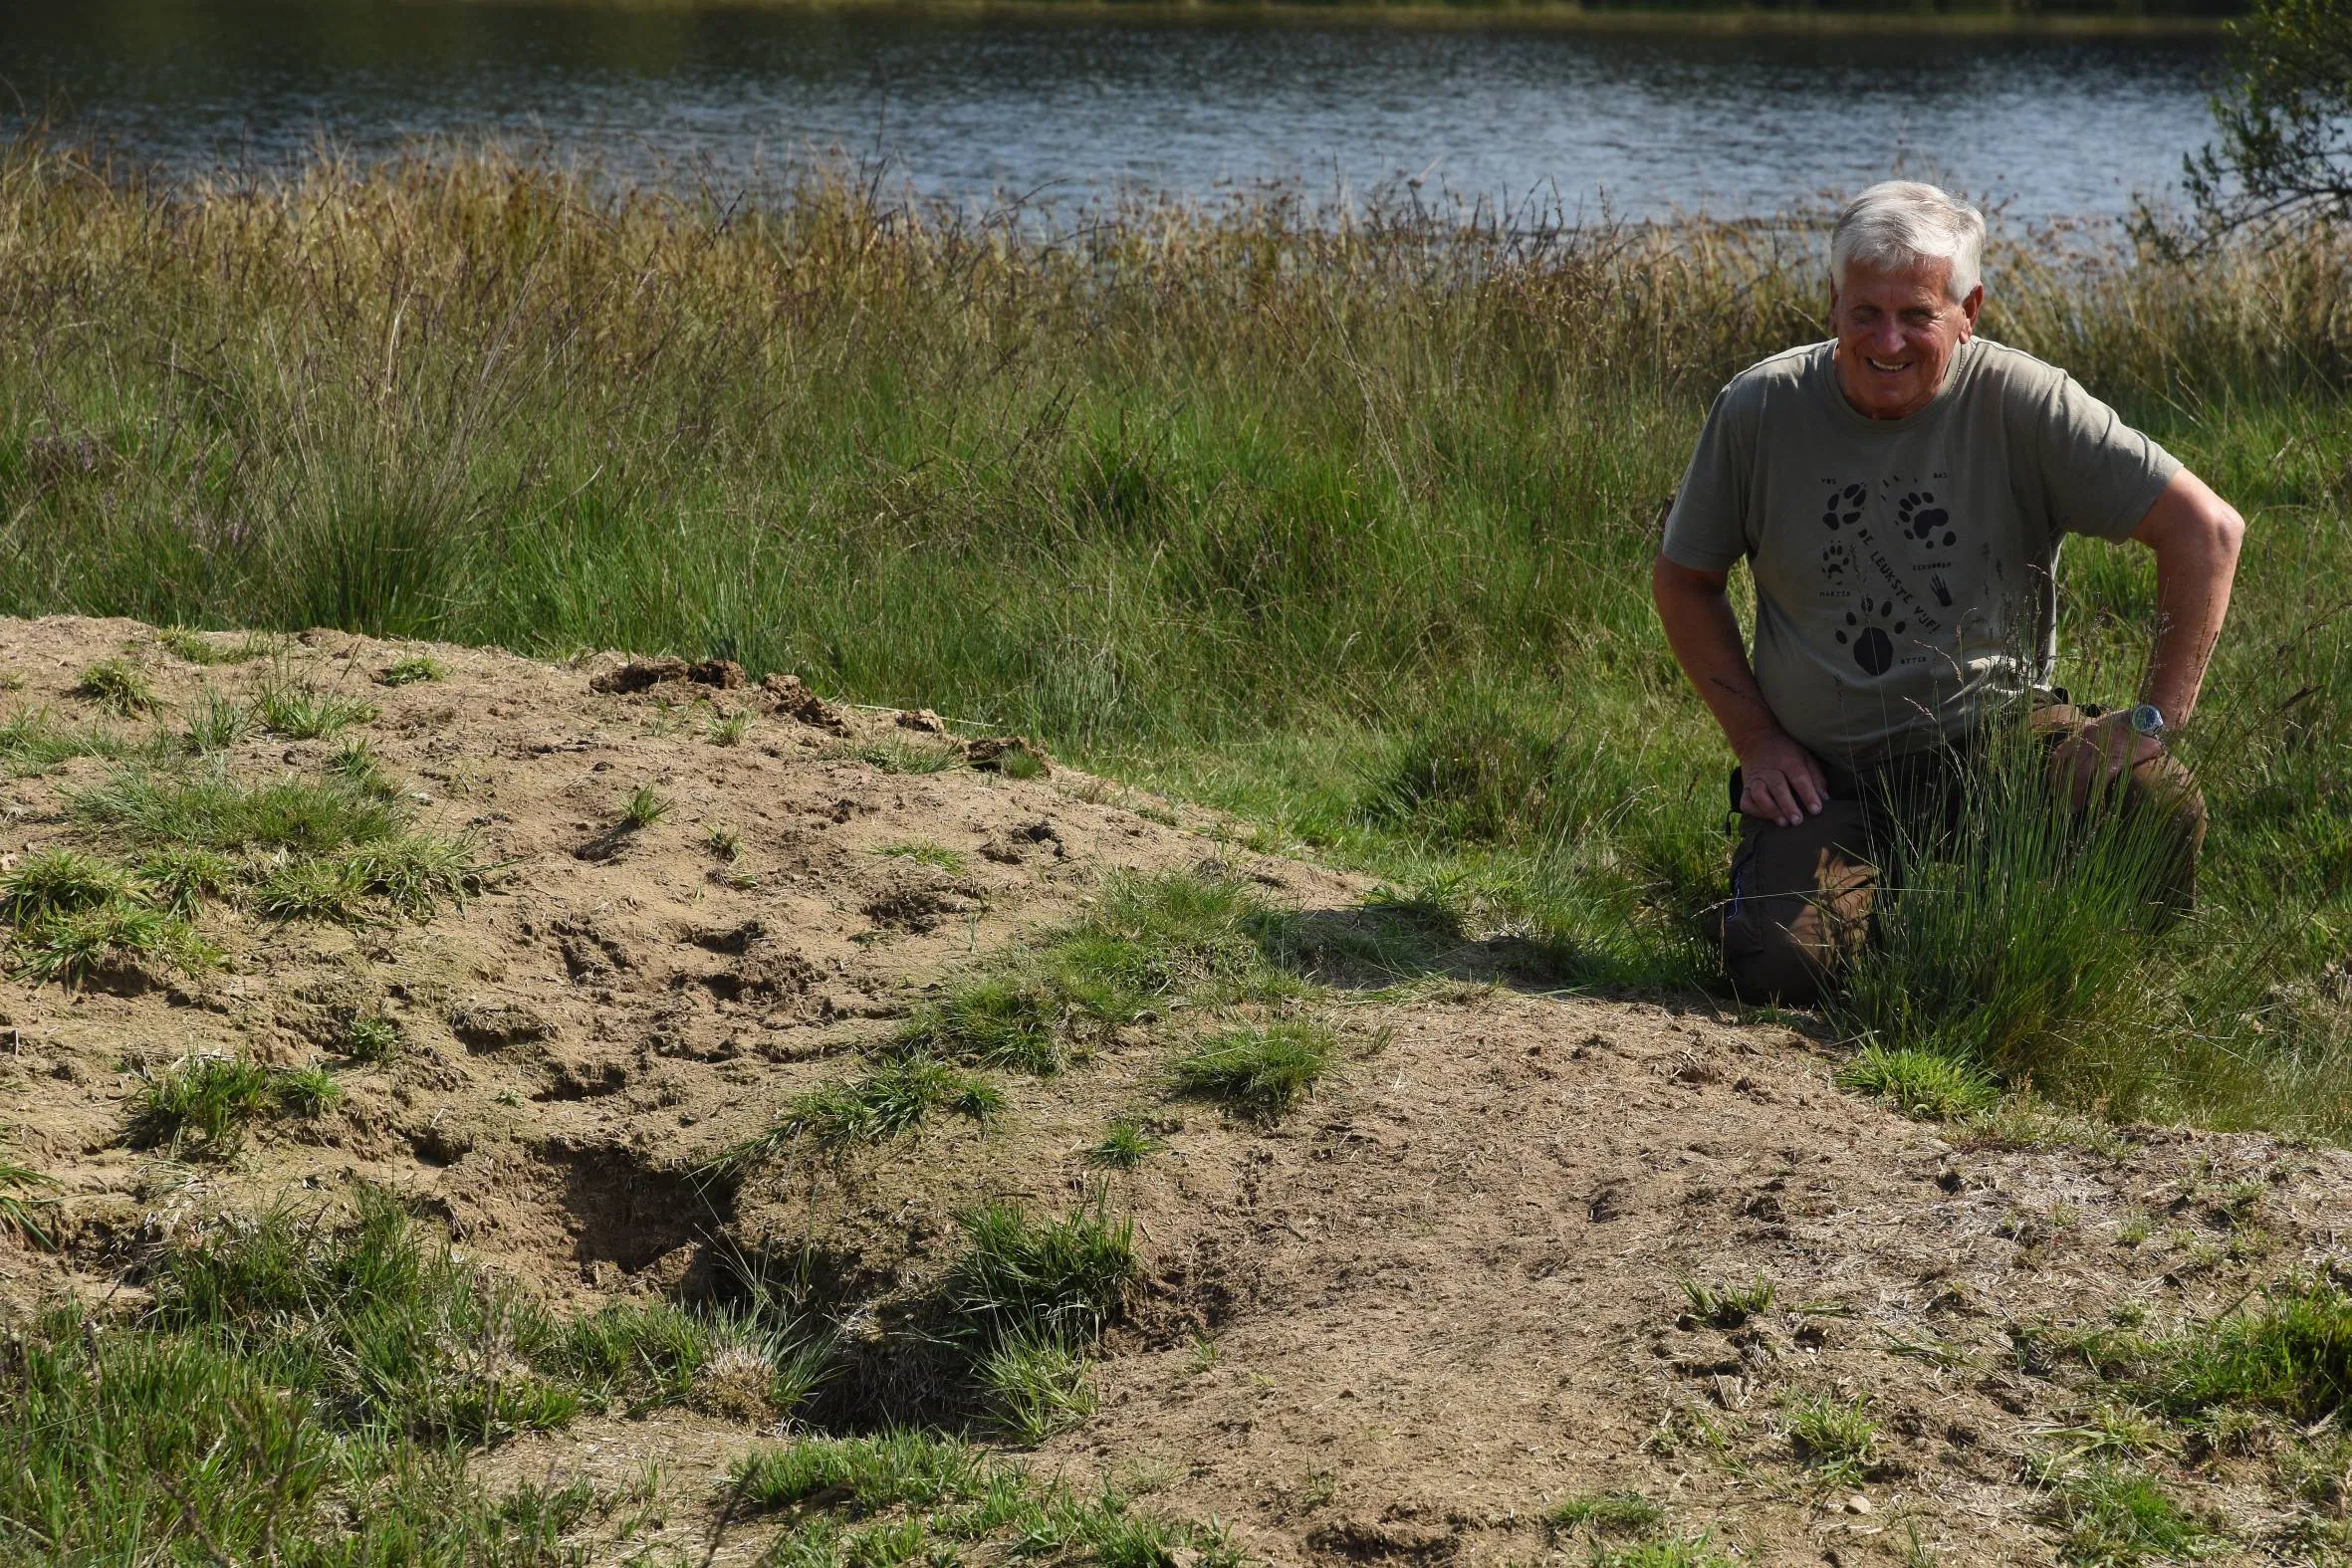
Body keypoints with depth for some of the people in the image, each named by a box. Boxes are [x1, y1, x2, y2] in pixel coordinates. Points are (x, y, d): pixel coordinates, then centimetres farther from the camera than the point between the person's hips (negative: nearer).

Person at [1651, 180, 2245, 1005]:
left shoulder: (2022, 404, -11)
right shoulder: (1759, 411, -5)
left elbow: (2206, 529, -12)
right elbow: (1683, 581, 8)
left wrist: (2156, 719, -18)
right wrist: (1756, 739, -2)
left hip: (1993, 736, -1)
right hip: (1825, 773, 1)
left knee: (2157, 802, -30)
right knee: (1776, 968, -23)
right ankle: (1884, 890, 15)